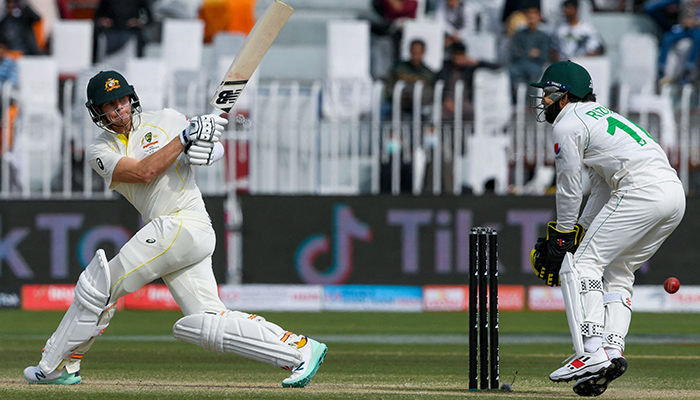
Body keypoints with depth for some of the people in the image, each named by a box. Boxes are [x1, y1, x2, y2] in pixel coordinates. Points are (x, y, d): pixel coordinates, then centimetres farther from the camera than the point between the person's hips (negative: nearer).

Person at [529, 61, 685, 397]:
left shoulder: (567, 126, 3)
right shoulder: (601, 116, 32)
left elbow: (570, 191, 4)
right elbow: (602, 189, 31)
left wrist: (561, 238, 14)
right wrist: (579, 232, 29)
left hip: (641, 192, -9)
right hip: (675, 191, 9)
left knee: (581, 265, -6)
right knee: (617, 274, 18)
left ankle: (591, 353, -19)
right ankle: (612, 350, 2)